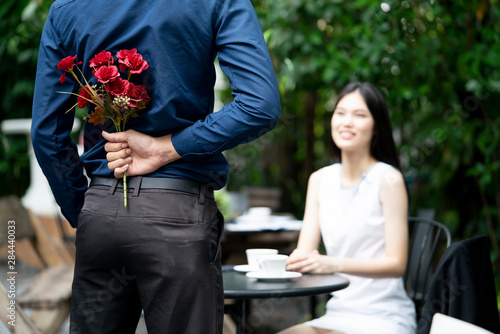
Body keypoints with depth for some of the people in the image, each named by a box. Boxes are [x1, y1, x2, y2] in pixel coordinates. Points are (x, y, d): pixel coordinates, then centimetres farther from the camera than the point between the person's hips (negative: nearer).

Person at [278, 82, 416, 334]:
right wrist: (300, 259, -19)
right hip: (337, 314, 5)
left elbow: (397, 263, -12)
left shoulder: (388, 180, -8)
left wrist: (334, 264, -25)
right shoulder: (319, 180, 10)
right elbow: (304, 251, 6)